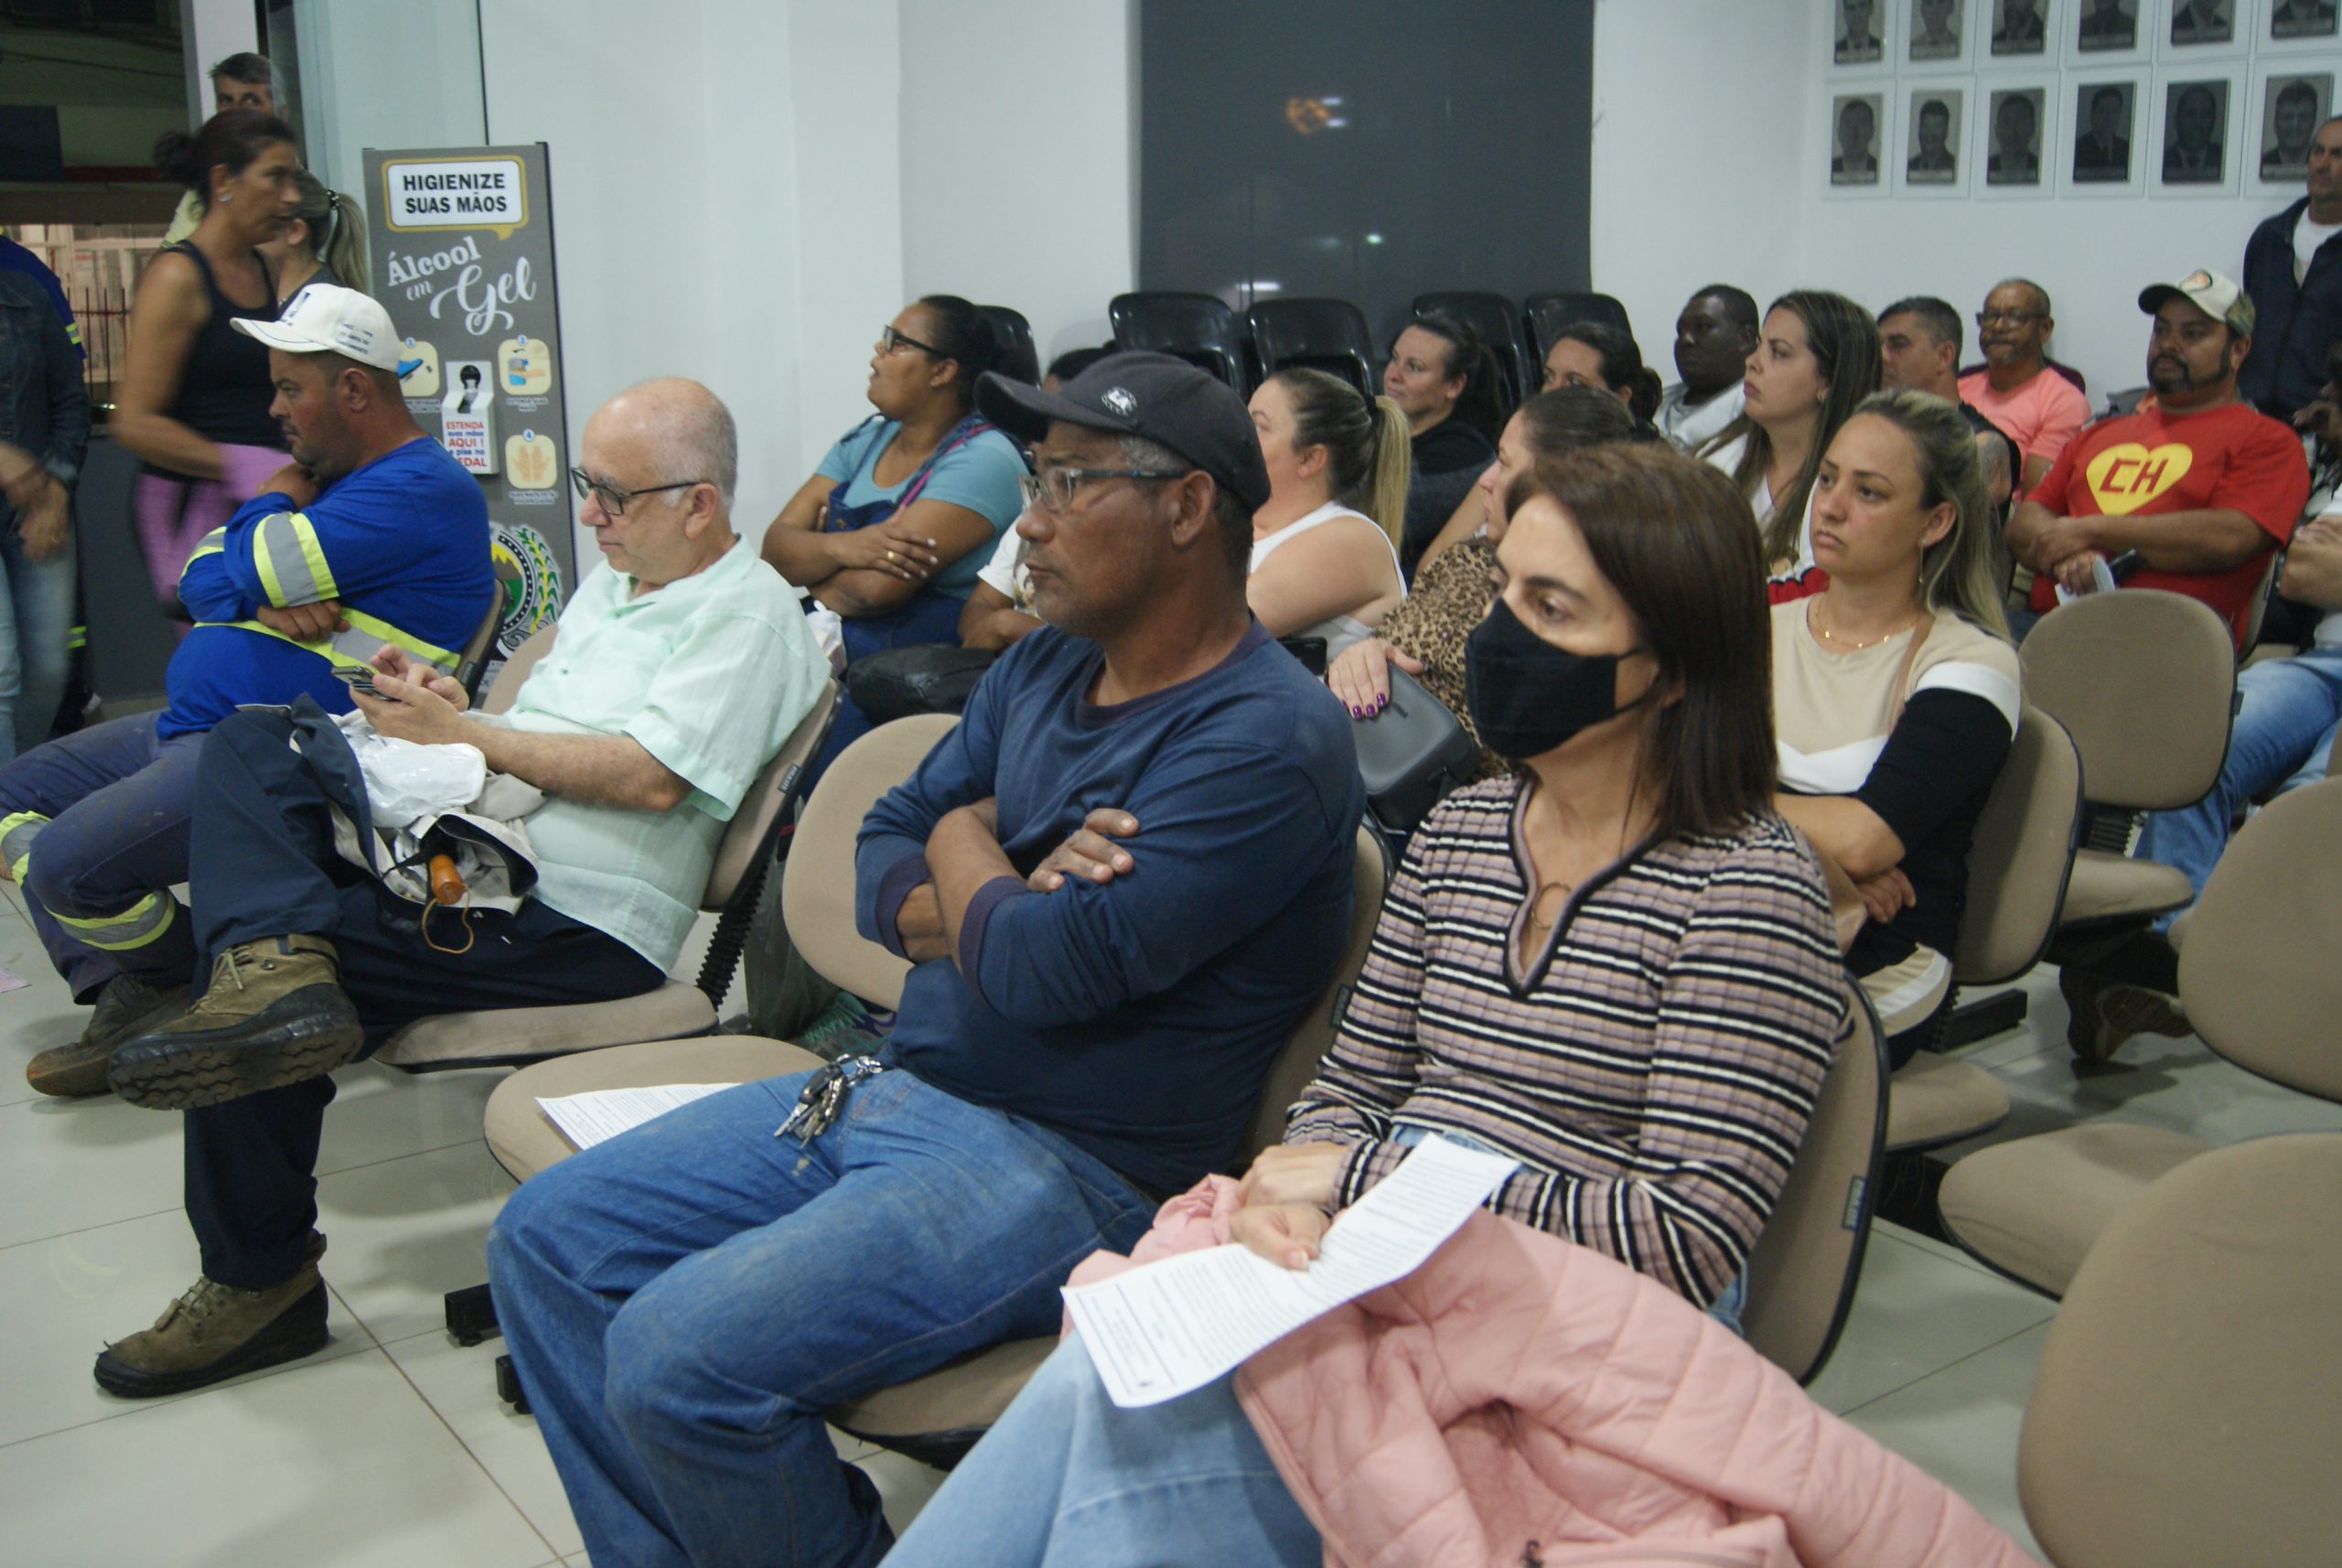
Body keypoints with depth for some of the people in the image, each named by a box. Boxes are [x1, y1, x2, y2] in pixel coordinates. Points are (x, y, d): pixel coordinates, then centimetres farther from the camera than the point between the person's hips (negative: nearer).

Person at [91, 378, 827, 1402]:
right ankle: (280, 964, -31)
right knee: (251, 741, -5)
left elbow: (651, 778, -20)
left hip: (578, 924, -10)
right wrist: (444, 701, 2)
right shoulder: (614, 584, 23)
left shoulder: (749, 617, -7)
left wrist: (463, 735, -12)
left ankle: (261, 1281, -7)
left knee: (259, 979, -19)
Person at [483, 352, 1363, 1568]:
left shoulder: (1268, 739, -18)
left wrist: (967, 844, -3)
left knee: (679, 1355, -23)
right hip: (887, 1088, 9)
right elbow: (882, 858, 10)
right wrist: (998, 907, -12)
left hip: (1063, 1164, -9)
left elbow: (1049, 966, -25)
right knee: (545, 1240, 6)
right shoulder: (1043, 667, 11)